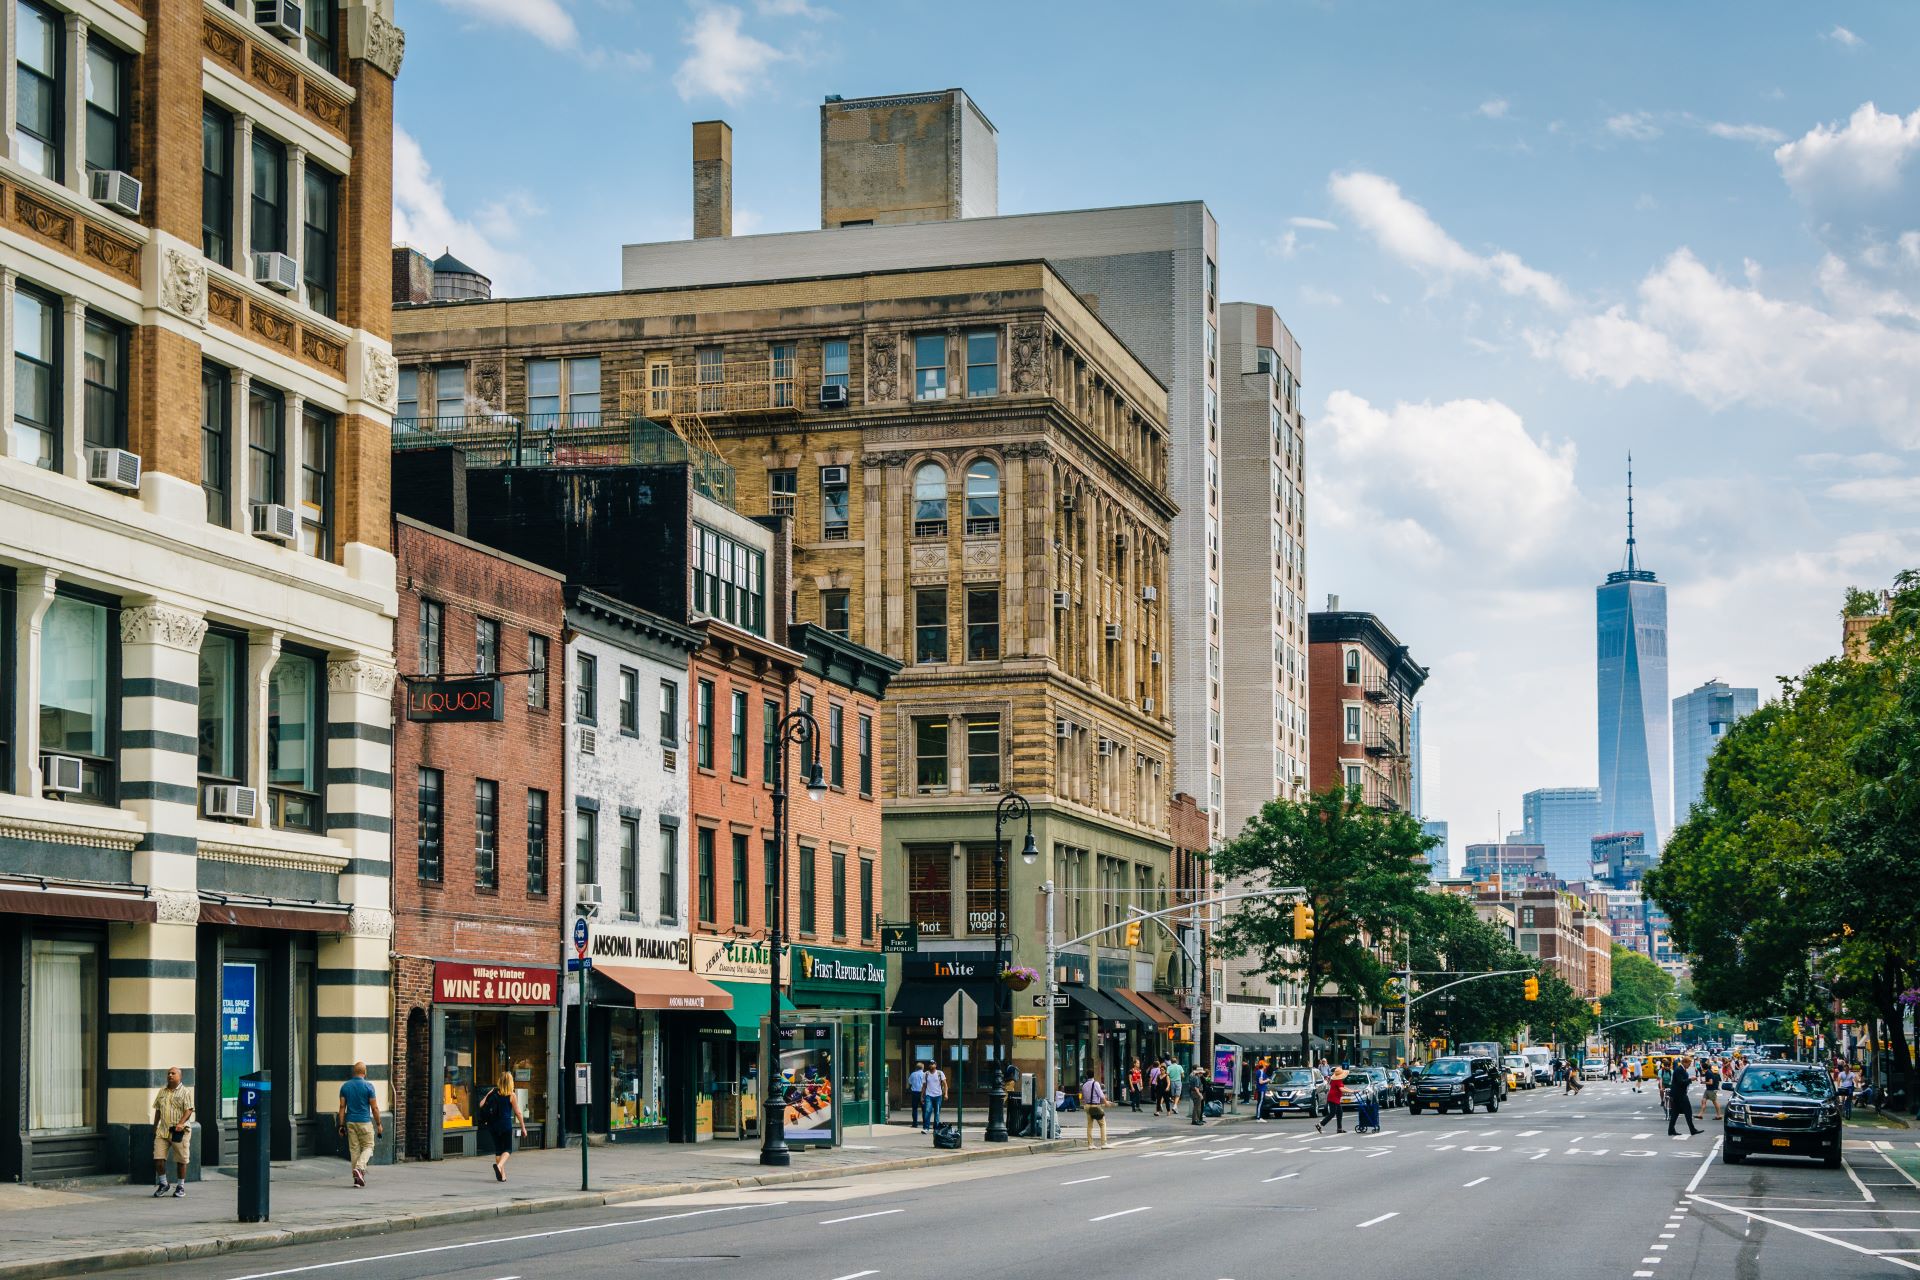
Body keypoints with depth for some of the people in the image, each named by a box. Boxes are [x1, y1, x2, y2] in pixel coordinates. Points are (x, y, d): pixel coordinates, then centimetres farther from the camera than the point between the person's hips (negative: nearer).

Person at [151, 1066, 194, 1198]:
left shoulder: (185, 1092, -1)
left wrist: (181, 1123, -24)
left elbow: (188, 1110, -10)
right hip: (163, 1130, 4)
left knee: (180, 1160, 1)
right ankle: (163, 1184, 13)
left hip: (180, 1131, -4)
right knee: (158, 1158, -4)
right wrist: (155, 1127, 20)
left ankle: (181, 1187, 13)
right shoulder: (162, 1092, 16)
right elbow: (158, 1110, 23)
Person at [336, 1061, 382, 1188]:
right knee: (368, 1147, 6)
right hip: (365, 1122, -4)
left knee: (354, 1149, 8)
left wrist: (341, 1125, 5)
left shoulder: (345, 1086, 3)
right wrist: (378, 1125, 1)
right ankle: (359, 1168, -19)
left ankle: (357, 1178, 7)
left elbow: (342, 1107, 2)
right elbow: (374, 1108, -7)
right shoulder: (368, 1086, -8)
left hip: (350, 1122, 4)